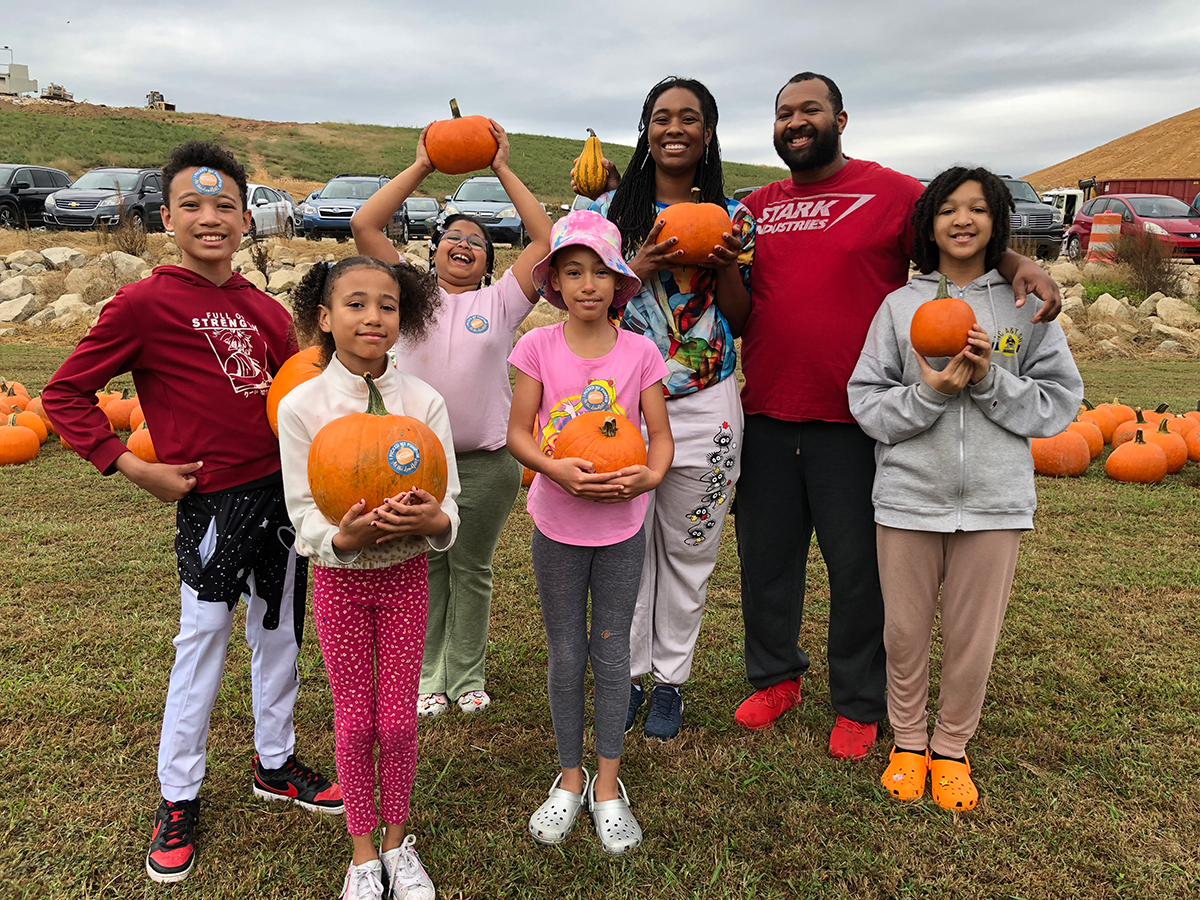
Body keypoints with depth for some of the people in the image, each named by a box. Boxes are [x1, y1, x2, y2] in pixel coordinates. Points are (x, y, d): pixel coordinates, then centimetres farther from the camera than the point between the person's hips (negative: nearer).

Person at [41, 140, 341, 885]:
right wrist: (131, 467, -10)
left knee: (280, 634, 16)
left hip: (282, 491, 6)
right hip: (213, 500, -5)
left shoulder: (264, 308, 7)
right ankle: (178, 801, 25)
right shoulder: (144, 302, -9)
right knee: (203, 642, 5)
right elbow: (65, 395, -5)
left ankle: (276, 764, 36)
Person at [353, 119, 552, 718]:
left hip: (487, 462, 0)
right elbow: (364, 225, -1)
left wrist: (503, 170, 0)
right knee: (425, 572, 11)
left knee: (472, 573, 13)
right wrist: (422, 166, 2)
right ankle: (428, 677, 27)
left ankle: (467, 677, 28)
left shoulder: (500, 302, 4)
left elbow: (547, 240, -4)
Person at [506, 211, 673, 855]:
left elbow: (660, 435, -2)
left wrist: (648, 476, -23)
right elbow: (518, 433, -5)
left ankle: (607, 781, 27)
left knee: (611, 652, 10)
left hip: (621, 525, 0)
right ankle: (569, 775, 31)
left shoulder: (639, 351, -5)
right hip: (557, 523, 0)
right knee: (565, 654, 11)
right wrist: (559, 471, -23)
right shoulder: (538, 346, -5)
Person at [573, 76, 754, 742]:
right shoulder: (613, 209, 5)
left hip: (704, 405, 0)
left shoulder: (732, 217, 6)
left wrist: (727, 266, -12)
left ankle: (671, 678, 25)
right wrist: (639, 269, -13)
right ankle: (629, 671, 25)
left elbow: (740, 320, 7)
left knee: (688, 549, 8)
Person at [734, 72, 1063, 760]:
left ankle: (858, 704, 27)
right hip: (766, 416, 4)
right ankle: (775, 676, 36)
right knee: (765, 556, 14)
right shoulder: (758, 207, 12)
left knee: (858, 566, 7)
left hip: (853, 421, -4)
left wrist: (1021, 265, -18)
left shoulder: (891, 193, 0)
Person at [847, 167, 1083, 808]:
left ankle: (951, 747, 33)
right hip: (908, 496, 0)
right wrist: (929, 392, -17)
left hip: (994, 500, 0)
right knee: (904, 630, 12)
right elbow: (866, 403, -1)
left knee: (973, 636, 10)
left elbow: (1059, 404, 0)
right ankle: (908, 741, 34)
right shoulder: (900, 305, 3)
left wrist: (990, 380, -14)